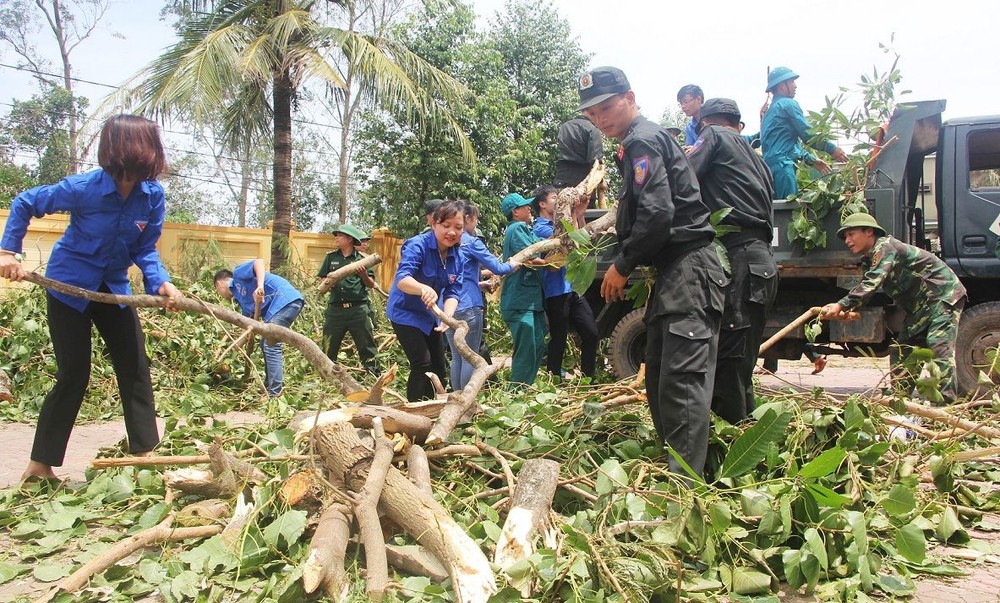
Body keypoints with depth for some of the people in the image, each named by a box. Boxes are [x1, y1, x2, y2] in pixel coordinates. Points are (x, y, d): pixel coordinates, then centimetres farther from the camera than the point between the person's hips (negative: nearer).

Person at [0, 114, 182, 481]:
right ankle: (40, 465, 14)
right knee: (74, 375, -2)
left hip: (114, 289, 5)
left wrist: (160, 282, -23)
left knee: (135, 368, 1)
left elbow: (145, 250, -6)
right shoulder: (84, 188, -22)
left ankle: (144, 454, 11)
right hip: (69, 287, -4)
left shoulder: (152, 194, -12)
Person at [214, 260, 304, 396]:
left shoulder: (238, 273, 8)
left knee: (271, 346, -11)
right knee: (266, 344, 18)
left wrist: (260, 286, -24)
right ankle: (268, 387, 27)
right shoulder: (241, 299, 29)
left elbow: (258, 261, -11)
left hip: (285, 299, -10)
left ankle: (275, 394, -11)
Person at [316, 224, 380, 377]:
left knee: (367, 346, 1)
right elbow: (321, 280, 13)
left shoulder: (362, 259, 4)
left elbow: (371, 285, 4)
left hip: (359, 309, -2)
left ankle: (375, 375, 6)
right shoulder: (331, 257, 11)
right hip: (335, 309, 3)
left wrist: (364, 275, -15)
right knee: (329, 348, 9)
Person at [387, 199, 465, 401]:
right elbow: (402, 279, -40)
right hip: (405, 312, -7)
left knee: (438, 366, 13)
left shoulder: (456, 256, -6)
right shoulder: (417, 245, -25)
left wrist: (448, 317, -33)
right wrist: (423, 288, -62)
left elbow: (452, 293, -11)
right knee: (422, 364, -17)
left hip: (430, 315, 7)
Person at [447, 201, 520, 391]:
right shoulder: (472, 242, -7)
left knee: (456, 357, 11)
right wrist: (513, 265, 11)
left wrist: (480, 284, 26)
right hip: (468, 306, -7)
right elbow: (498, 268, -8)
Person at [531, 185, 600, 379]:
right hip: (556, 292, -8)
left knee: (591, 334, 6)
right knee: (558, 340, 0)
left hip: (573, 289, 8)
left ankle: (588, 379, 16)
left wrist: (581, 215, 5)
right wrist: (573, 215, -12)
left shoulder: (560, 223, 18)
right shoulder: (540, 228, -9)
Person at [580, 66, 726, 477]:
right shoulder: (645, 139, 24)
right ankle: (672, 464, 22)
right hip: (673, 272, 11)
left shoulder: (642, 140, -9)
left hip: (687, 269, -11)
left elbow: (657, 213, -21)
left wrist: (623, 265, -11)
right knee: (659, 378, 13)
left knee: (682, 378, -15)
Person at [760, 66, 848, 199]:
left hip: (770, 163, 10)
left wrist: (813, 160, 30)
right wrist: (832, 149, 0)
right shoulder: (788, 104, -2)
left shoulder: (772, 108, 27)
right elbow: (808, 135, -7)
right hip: (782, 164, -10)